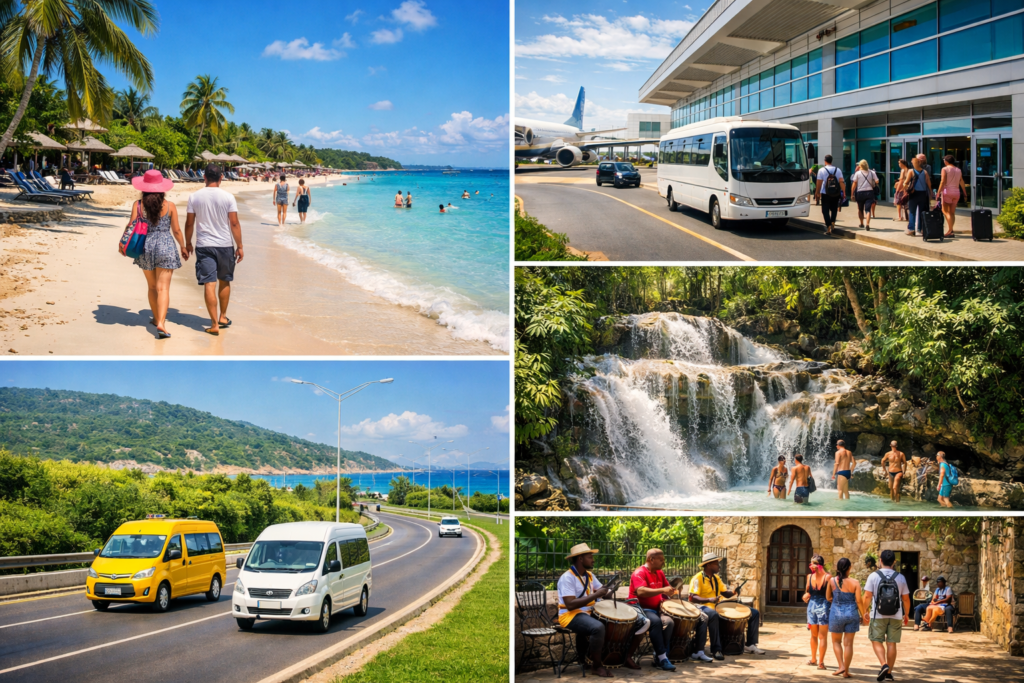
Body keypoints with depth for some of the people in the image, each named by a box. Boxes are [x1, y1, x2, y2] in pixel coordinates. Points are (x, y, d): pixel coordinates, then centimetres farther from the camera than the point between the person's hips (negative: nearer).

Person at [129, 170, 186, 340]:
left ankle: (157, 318, 32)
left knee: (152, 286, 19)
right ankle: (161, 323, -18)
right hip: (166, 247, -2)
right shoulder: (169, 206, -4)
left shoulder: (138, 205, -3)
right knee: (163, 288, -5)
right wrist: (182, 247, 15)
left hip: (145, 247, 2)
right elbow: (176, 230, 0)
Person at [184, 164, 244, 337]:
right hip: (225, 245, 0)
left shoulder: (195, 197, -2)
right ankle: (223, 317, 30)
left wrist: (188, 243, 16)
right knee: (224, 282, 19)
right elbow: (234, 223, -6)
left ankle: (214, 324, -7)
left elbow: (189, 223, 2)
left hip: (203, 245, 0)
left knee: (209, 284, -3)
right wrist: (239, 246, 1)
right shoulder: (228, 197, -6)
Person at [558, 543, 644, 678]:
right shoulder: (567, 578, -15)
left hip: (590, 613, 9)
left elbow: (605, 593, 15)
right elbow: (570, 605, -25)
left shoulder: (589, 576, 13)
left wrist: (609, 592, -10)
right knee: (598, 627, -37)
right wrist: (595, 595, -25)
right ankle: (597, 666, -20)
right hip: (571, 616, -9)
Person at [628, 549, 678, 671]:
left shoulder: (660, 573, 16)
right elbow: (641, 592, -27)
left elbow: (667, 588, 28)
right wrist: (662, 590, -35)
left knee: (669, 622, -23)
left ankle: (659, 658, -19)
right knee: (656, 621, -35)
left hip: (655, 609, 7)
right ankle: (662, 657, -32)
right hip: (640, 609, -7)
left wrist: (673, 590, 3)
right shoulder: (640, 573, -10)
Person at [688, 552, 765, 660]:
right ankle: (716, 650, -40)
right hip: (703, 607, -8)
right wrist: (709, 600, -32)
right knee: (713, 615, -48)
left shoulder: (716, 578, 18)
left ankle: (750, 645, 6)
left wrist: (733, 592, -7)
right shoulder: (698, 578, -8)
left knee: (754, 613, 4)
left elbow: (725, 593, 16)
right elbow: (692, 598, -19)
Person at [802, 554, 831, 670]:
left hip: (823, 607, -6)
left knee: (822, 636, -3)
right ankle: (813, 659, 27)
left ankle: (821, 662, 0)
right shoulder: (810, 576, 6)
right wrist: (806, 596, -2)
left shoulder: (827, 577, -11)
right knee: (814, 635, 15)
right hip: (812, 606, 6)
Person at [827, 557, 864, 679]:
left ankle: (841, 666, 4)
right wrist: (862, 614, 3)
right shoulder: (855, 582, -10)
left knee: (836, 642, 18)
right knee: (848, 644, 7)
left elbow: (828, 597, 4)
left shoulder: (832, 581, -6)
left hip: (836, 613, 0)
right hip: (851, 614, 0)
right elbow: (859, 601, -10)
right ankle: (846, 671, 9)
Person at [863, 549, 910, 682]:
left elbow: (867, 596, -6)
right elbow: (906, 599, 4)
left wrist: (866, 611, 8)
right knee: (891, 643, 8)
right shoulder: (901, 578, 0)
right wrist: (906, 615, 17)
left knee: (876, 641, 8)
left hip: (878, 616, -2)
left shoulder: (874, 576, -6)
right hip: (896, 616, 2)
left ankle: (884, 665, -14)